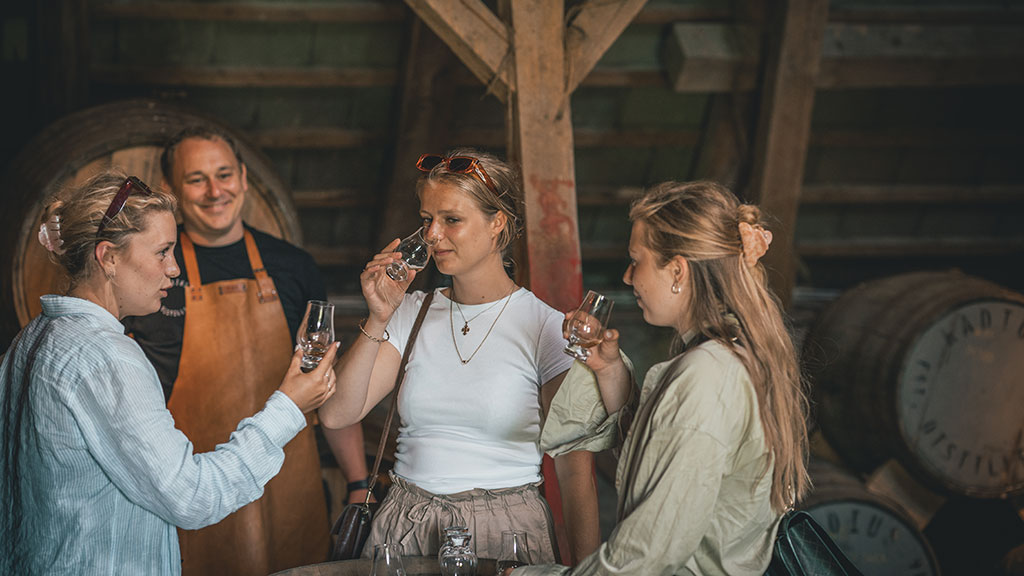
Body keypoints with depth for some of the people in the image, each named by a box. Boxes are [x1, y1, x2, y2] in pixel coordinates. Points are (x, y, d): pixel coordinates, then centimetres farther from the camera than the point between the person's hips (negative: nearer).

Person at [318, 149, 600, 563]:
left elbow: (574, 468, -6)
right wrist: (379, 318, -12)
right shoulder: (412, 314, 6)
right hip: (406, 527, 3)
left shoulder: (545, 327, -5)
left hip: (502, 529, -3)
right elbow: (336, 414, -4)